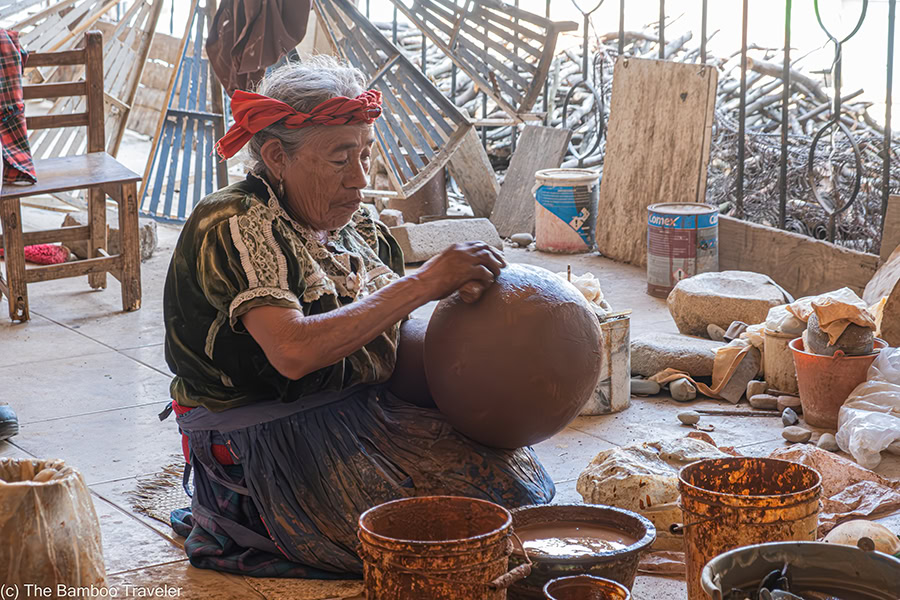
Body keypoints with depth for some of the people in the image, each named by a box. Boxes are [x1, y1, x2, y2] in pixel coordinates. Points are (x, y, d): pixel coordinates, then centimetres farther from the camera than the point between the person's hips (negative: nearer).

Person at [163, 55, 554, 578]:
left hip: (367, 414, 8)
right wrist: (424, 284, -26)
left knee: (516, 474, -11)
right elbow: (293, 351, -30)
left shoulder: (355, 224, 10)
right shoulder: (233, 227, -15)